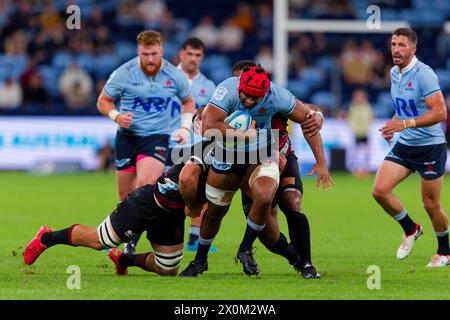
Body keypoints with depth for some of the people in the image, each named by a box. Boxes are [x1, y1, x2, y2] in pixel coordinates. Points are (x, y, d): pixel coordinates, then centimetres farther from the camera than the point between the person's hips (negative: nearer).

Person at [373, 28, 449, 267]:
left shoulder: (423, 74, -18)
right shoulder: (394, 73, 7)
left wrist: (405, 124, -28)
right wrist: (393, 124, 6)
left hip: (430, 146, -7)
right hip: (404, 146, 7)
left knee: (431, 205, 1)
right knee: (379, 191, -9)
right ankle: (410, 230, 14)